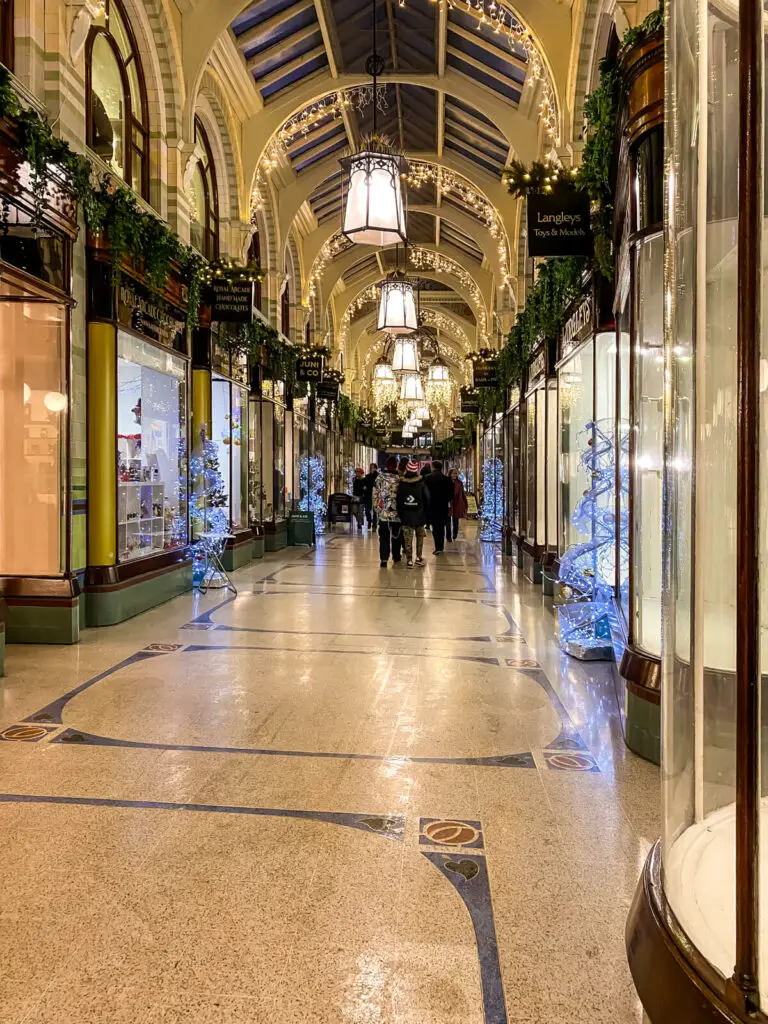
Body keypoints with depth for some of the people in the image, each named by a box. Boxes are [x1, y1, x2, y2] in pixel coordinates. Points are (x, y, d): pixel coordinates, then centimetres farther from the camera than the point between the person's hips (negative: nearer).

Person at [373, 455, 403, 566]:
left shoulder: (380, 478, -2)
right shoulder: (400, 479, -8)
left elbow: (375, 494, 2)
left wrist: (375, 507, 13)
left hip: (383, 512, 1)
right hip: (397, 512, 0)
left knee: (384, 536, 3)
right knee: (397, 535, 15)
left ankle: (384, 559, -5)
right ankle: (396, 556, 27)